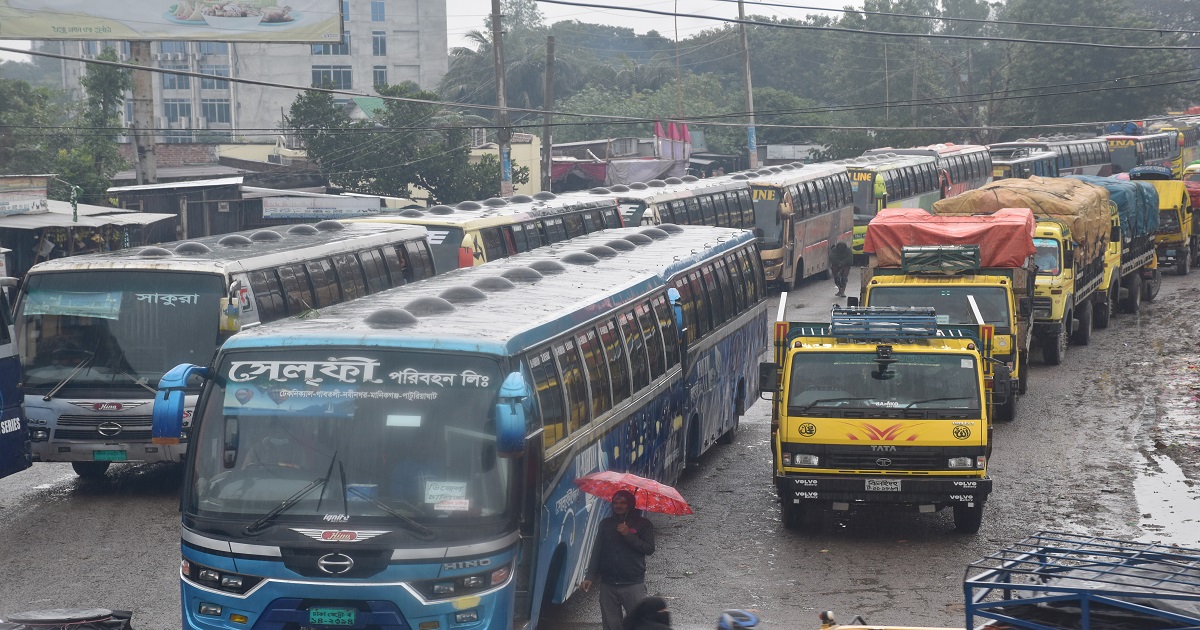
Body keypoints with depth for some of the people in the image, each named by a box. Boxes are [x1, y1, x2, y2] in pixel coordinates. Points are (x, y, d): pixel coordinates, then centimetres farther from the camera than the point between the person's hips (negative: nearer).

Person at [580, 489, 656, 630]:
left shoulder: (642, 524, 5)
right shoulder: (606, 524, 13)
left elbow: (649, 549, -6)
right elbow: (597, 552, 12)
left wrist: (628, 535, -14)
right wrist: (590, 577, 3)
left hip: (633, 585, -3)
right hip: (608, 585, 3)